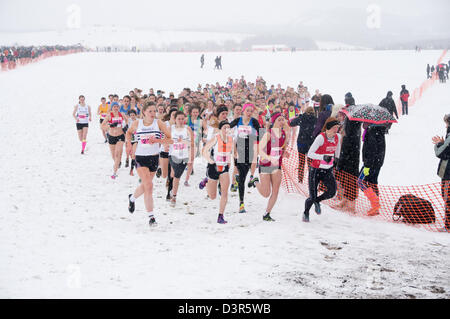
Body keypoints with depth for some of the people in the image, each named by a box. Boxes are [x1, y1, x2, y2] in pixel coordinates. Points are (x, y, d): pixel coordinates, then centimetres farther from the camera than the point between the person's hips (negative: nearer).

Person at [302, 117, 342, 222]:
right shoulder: (321, 137, -21)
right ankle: (306, 213, 27)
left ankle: (317, 201, 17)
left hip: (328, 170, 5)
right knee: (312, 197, -4)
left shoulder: (338, 137, -3)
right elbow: (309, 154, -26)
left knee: (332, 191, -14)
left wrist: (336, 157, 25)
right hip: (316, 170, -5)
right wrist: (323, 157, -38)